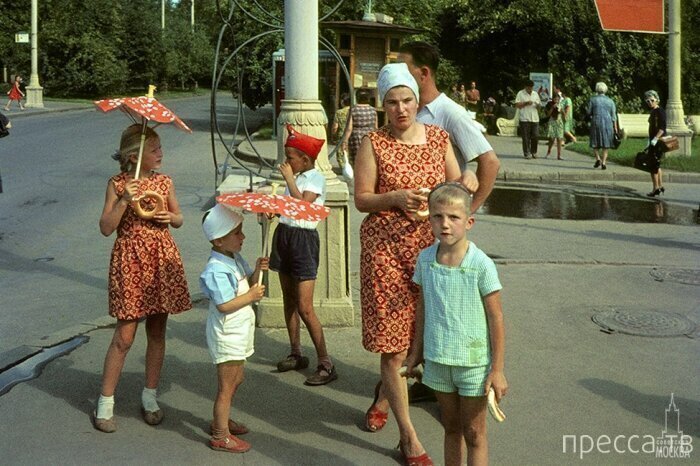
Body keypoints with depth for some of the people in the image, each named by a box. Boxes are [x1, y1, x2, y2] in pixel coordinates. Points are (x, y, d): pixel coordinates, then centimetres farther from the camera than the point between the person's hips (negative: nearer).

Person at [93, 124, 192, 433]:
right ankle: (105, 403, 10)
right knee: (124, 336, -2)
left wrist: (170, 217, -7)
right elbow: (106, 228, -11)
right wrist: (124, 201, -22)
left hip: (163, 260, 4)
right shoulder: (117, 184, -6)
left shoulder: (164, 182, 4)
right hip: (130, 261, -4)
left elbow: (179, 219, 15)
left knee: (157, 332, 10)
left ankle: (150, 397, 24)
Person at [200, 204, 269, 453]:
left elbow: (247, 285, 11)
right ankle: (221, 436, 10)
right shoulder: (217, 269, -25)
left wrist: (257, 270, -7)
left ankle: (221, 421, 39)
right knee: (227, 386, -1)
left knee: (235, 379, 22)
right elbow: (224, 305, -29)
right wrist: (251, 296, -21)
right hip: (227, 336, -10)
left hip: (239, 332, 10)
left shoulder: (235, 259, 5)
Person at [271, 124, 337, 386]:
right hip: (284, 234, 9)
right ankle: (296, 355, 27)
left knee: (305, 308, -11)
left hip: (303, 239, -9)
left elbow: (302, 203, -26)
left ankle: (326, 365, -6)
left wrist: (289, 178, -18)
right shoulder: (295, 177, 12)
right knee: (289, 300, 15)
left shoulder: (315, 178, -11)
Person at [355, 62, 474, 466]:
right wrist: (395, 198, -21)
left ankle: (383, 397, 44)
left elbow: (458, 185, 10)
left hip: (428, 246, 4)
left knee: (414, 333, 14)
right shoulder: (374, 144, -5)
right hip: (386, 247, -4)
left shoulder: (439, 137, 5)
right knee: (392, 341, -2)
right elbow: (361, 199, -4)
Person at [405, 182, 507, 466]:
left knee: (474, 432, 8)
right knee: (450, 427, 18)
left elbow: (496, 318, -11)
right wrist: (416, 350, 14)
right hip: (437, 358, 4)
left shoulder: (481, 265, -16)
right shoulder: (425, 259, -3)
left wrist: (497, 369, -10)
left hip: (473, 361, -4)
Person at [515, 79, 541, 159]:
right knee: (526, 137, -3)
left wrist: (538, 105, -4)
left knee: (535, 136, 0)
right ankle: (527, 153, 3)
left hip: (535, 119, 4)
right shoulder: (520, 94, 2)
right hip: (524, 119, -4)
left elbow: (539, 105, 19)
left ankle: (534, 152, 13)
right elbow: (517, 105, -4)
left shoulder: (535, 94, 17)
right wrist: (526, 103, -15)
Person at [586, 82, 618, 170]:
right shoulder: (610, 101, 7)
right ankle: (603, 163, 0)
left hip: (596, 123, -2)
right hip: (608, 123, 2)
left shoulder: (592, 99, 0)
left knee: (595, 143, 12)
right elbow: (613, 116, 5)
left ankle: (598, 159, -6)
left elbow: (589, 112, 2)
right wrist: (615, 128, 8)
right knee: (605, 143, 7)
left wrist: (586, 109, 24)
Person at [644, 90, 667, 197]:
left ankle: (656, 188, -2)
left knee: (653, 165, -6)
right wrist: (649, 141, 23)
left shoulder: (660, 111, -13)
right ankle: (660, 186, 26)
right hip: (653, 141, 10)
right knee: (656, 164, 17)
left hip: (658, 142, -10)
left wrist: (655, 139, -28)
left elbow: (662, 128, -21)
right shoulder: (653, 112, 14)